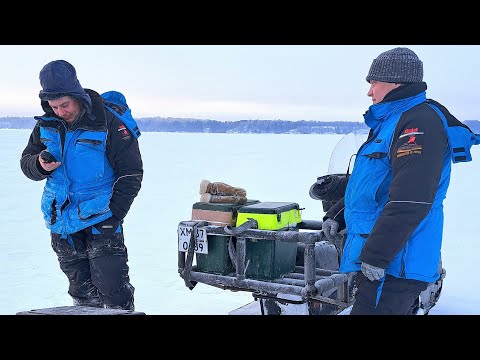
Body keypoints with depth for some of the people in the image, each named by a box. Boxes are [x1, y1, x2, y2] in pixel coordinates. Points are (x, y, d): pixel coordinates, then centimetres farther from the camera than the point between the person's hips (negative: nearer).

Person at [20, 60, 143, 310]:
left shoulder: (109, 120, -13)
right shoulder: (46, 123, 2)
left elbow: (131, 172, -9)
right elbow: (26, 161, 9)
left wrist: (114, 214, -15)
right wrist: (40, 165, -16)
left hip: (100, 219, -5)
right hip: (61, 217, 5)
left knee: (112, 288, -6)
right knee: (80, 289, 15)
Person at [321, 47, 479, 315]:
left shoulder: (420, 122, -16)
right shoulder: (390, 123, 18)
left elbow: (411, 201, -26)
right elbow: (369, 184, 29)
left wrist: (376, 256, -26)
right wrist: (337, 215, 20)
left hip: (395, 265, -11)